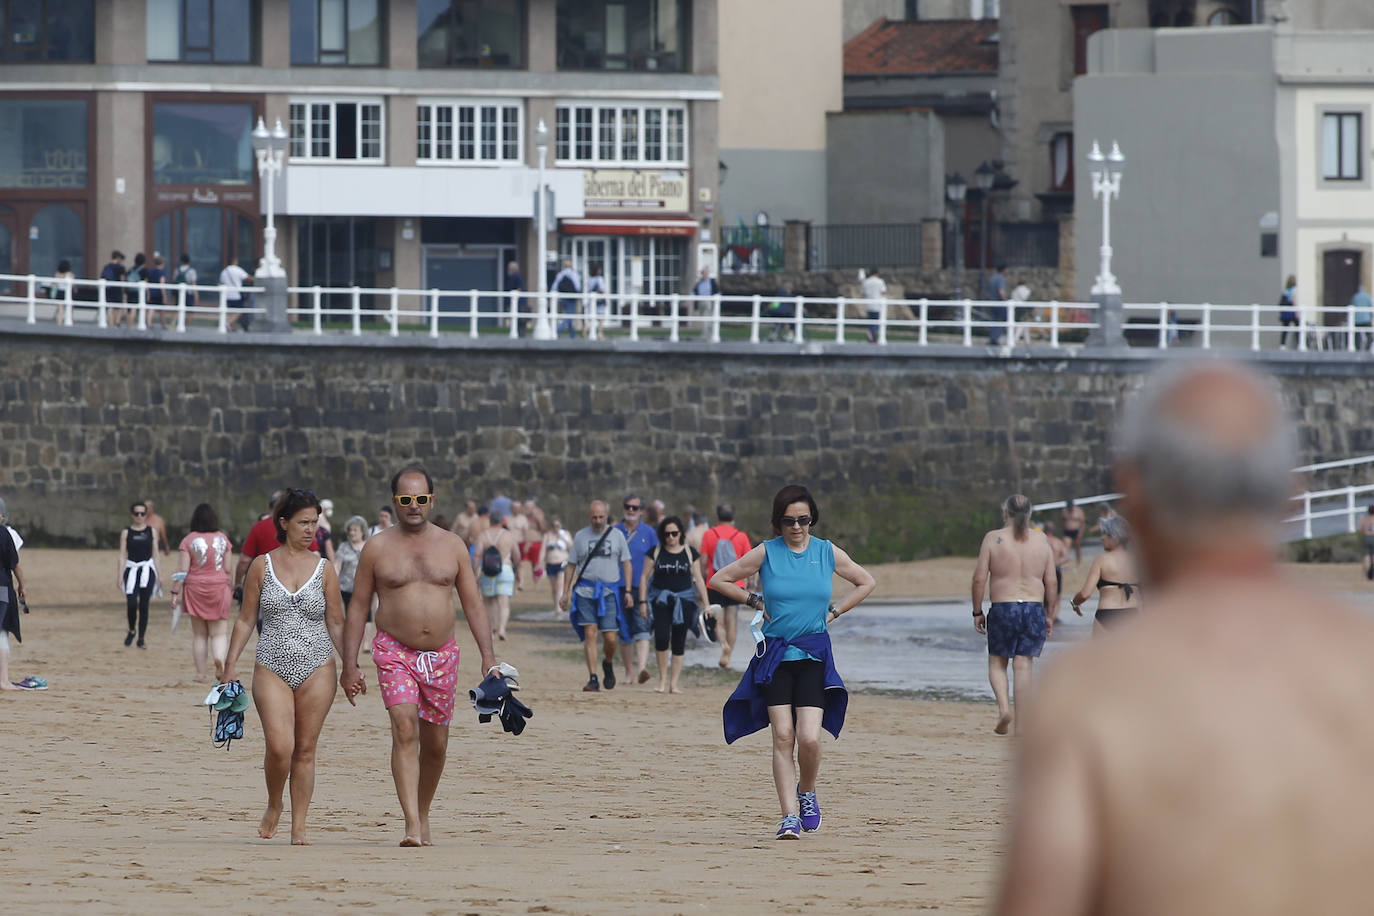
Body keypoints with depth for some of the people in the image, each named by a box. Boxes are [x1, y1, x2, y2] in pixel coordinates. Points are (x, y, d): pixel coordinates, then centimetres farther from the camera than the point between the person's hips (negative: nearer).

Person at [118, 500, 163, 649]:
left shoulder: (152, 532, 8)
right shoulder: (126, 533, 5)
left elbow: (155, 554, 10)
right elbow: (122, 555, 4)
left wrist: (158, 575, 7)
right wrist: (120, 576, -3)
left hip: (147, 569, 1)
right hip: (131, 568, -1)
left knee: (144, 604, -2)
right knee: (131, 602, -15)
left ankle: (141, 639, 5)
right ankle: (132, 630, 13)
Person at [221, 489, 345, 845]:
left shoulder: (324, 569, 5)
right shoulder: (262, 565, 4)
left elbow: (336, 624, 8)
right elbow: (246, 619, 7)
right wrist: (230, 664, 2)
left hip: (316, 668, 1)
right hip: (272, 668, -1)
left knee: (305, 749, 2)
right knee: (279, 746, -14)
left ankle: (298, 826, 9)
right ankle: (273, 806, 13)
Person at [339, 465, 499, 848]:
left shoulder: (452, 545, 6)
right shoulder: (378, 548, 0)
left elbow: (473, 604, 8)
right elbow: (358, 607, 4)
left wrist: (488, 656, -2)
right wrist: (349, 665, 0)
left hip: (442, 655, 3)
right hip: (395, 653, -3)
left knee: (435, 742, 8)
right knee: (405, 730, -20)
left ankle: (422, 815, 29)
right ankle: (412, 826, -27)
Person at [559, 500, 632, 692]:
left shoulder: (616, 535, 8)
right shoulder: (580, 537, 8)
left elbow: (626, 564, 10)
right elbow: (572, 566, 12)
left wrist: (628, 591, 3)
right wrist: (566, 593, 8)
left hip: (609, 591, 0)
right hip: (585, 590, 0)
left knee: (610, 638, -4)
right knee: (590, 634, -9)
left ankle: (608, 663, 28)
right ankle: (593, 678, -7)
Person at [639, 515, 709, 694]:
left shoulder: (689, 553, 5)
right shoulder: (656, 552, 4)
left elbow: (698, 579, 7)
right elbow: (645, 576, 7)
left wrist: (705, 604, 3)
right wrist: (643, 601, -1)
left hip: (683, 600, 1)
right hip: (660, 598, -1)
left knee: (679, 642, 0)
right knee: (661, 637, -18)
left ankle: (674, 682, 5)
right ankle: (662, 679, -5)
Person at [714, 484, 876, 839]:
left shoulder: (828, 553, 4)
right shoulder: (766, 553, 0)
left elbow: (866, 582, 18)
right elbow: (719, 579, 7)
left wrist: (833, 611, 9)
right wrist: (754, 601, 4)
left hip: (813, 654, 0)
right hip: (775, 655, 0)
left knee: (809, 738, -12)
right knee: (783, 738, -7)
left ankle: (807, 791, 18)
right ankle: (790, 816, -4)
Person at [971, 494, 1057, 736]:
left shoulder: (993, 538, -2)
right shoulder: (1041, 541, 5)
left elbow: (979, 578, -5)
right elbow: (1051, 582, 5)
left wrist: (977, 612, 4)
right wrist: (1049, 615, 14)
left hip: (1003, 609, -2)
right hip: (1034, 608, 2)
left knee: (997, 663, 13)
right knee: (1023, 666, 3)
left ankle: (1004, 706, -10)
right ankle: (1020, 725, 0)